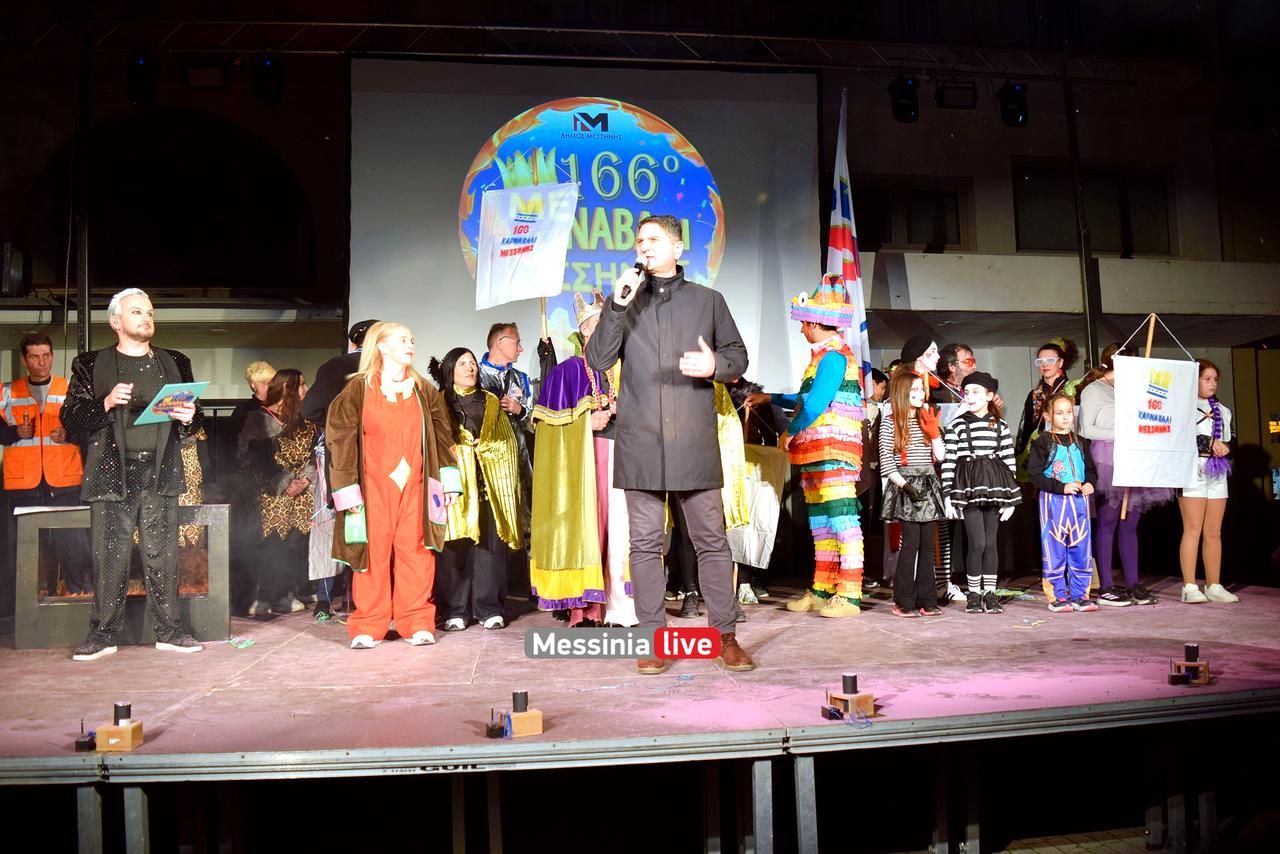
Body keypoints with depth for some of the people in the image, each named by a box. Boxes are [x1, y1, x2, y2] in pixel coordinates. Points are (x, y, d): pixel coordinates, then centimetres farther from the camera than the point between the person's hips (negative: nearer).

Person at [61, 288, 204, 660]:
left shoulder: (173, 363, 15)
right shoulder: (92, 366, 8)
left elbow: (194, 420, 20)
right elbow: (71, 419, 2)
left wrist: (189, 417, -3)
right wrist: (106, 403, -14)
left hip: (160, 473, 2)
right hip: (112, 473, -2)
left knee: (162, 553, 3)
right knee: (110, 556, -1)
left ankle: (169, 631, 10)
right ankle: (103, 634, 9)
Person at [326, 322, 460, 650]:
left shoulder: (424, 390, 9)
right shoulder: (358, 389, 0)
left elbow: (441, 434, 11)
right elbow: (340, 437, -2)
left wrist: (448, 479, 5)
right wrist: (348, 490, -7)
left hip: (414, 486, 2)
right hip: (373, 486, -2)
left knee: (415, 551, 2)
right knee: (373, 551, 0)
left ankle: (417, 623, 11)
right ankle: (368, 626, 10)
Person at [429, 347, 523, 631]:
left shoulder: (491, 403, 20)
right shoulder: (440, 403, 13)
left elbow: (508, 442, 14)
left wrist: (481, 445, 0)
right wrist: (460, 448, -7)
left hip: (488, 482, 2)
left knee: (489, 543, -4)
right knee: (454, 544, -8)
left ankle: (489, 608, 1)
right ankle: (455, 610, -3)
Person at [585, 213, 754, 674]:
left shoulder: (708, 300, 10)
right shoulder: (626, 302, 12)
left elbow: (738, 355, 13)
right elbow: (598, 360, 1)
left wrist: (716, 365, -9)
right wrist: (617, 307, -10)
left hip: (695, 442, 0)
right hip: (641, 442, 1)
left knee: (712, 540, 3)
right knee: (645, 543, 4)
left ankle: (725, 635, 13)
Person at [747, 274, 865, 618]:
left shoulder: (833, 355, -12)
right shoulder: (825, 355, 20)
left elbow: (816, 403, -21)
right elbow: (808, 400, 27)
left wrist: (791, 432, -9)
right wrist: (772, 399, 33)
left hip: (833, 452, -11)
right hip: (816, 453, 11)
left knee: (841, 519, -10)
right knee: (820, 523, 12)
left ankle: (849, 595, -9)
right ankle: (821, 590, 19)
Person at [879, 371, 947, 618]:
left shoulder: (926, 420, 13)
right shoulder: (890, 423, -3)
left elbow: (940, 455, 7)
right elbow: (886, 461, -8)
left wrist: (934, 429, -2)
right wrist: (904, 484, -15)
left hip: (928, 486, 6)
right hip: (905, 488, -6)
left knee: (927, 544, 5)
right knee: (911, 543, -8)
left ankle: (926, 600, 10)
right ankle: (904, 602, -1)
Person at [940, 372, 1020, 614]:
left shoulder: (1000, 426, 8)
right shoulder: (956, 426, 1)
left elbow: (1009, 461, 8)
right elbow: (948, 462, -1)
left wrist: (1009, 497, 5)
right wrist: (947, 494, -6)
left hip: (994, 485, 2)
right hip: (967, 487, -2)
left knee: (991, 542, 6)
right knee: (977, 543, -6)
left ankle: (990, 593, 16)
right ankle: (974, 594, 8)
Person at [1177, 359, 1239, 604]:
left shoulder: (1222, 411, 22)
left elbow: (1229, 442, 22)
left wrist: (1223, 447, 0)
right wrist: (1211, 444, -10)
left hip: (1217, 473, 6)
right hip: (1193, 470, -6)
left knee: (1214, 532, 6)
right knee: (1193, 529, -9)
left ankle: (1214, 586, 10)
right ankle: (1190, 587, -9)